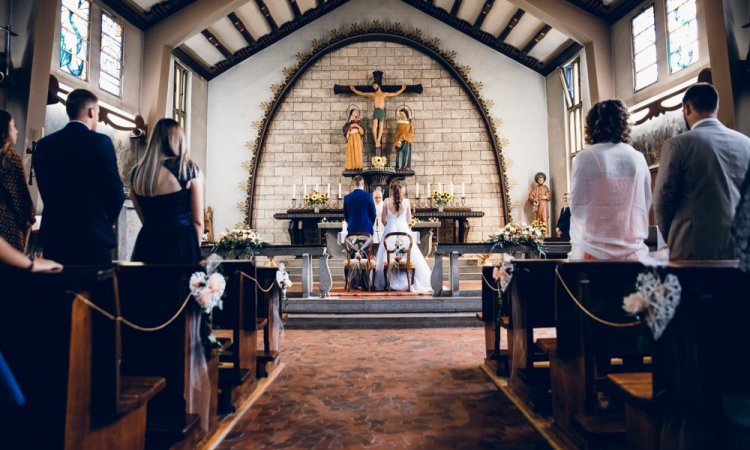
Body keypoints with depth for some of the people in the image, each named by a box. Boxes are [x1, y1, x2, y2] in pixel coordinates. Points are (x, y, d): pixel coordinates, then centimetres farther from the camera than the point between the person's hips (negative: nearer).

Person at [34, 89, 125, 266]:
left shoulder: (44, 144, 7)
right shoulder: (100, 141, -9)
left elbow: (45, 191, 10)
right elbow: (116, 192, -9)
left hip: (54, 234, 5)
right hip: (92, 236, -5)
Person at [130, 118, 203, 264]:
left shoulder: (136, 172, 5)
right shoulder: (189, 169, -8)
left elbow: (143, 217, 15)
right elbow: (198, 221, -5)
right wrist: (195, 251, 8)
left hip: (147, 244, 4)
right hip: (181, 244, -4)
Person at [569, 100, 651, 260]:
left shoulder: (586, 157, -8)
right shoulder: (638, 158, 5)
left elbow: (578, 206, -6)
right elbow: (645, 203, 13)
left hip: (596, 250, -4)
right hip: (633, 250, 4)